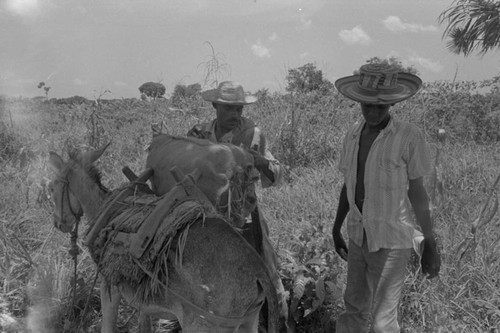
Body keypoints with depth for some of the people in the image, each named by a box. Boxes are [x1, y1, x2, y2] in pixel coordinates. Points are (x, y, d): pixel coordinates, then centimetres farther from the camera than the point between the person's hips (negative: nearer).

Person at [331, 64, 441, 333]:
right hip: (360, 236, 5)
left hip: (391, 242, -5)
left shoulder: (409, 137, -16)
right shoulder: (353, 135, 1)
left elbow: (417, 192, -11)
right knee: (354, 307, 16)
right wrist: (336, 231, 15)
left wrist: (430, 245, -8)